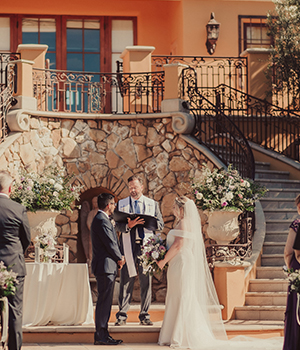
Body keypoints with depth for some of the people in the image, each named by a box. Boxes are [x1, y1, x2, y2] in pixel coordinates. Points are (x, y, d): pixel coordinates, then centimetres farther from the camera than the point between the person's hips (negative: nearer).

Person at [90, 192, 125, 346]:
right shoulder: (102, 221, -15)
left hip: (107, 267, 11)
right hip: (105, 266, -11)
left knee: (105, 302, 12)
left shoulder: (100, 219, 20)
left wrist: (118, 258, 10)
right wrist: (120, 258, -2)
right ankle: (101, 336, -7)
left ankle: (103, 334, 16)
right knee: (104, 301, -9)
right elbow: (110, 243, -17)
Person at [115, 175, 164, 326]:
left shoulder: (153, 204, 13)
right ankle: (122, 315, 2)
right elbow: (118, 225, 4)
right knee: (126, 281, -2)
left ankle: (144, 315, 8)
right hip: (128, 246, -1)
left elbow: (160, 224, 8)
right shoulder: (121, 204, 12)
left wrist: (147, 222, -10)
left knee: (146, 282, 2)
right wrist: (128, 225, -17)